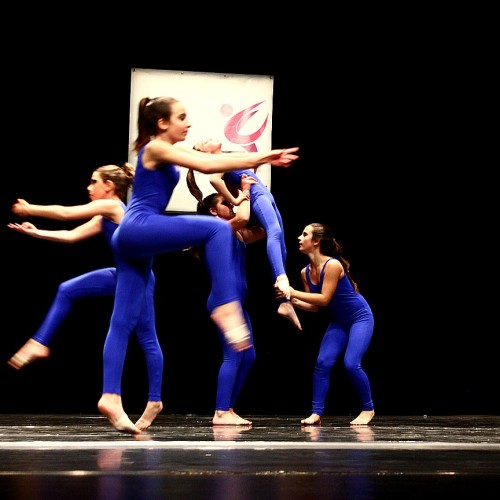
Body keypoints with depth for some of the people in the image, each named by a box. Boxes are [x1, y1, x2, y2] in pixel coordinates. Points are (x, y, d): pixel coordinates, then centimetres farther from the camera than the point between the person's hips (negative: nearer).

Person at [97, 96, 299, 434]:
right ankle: (225, 306, -24)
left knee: (124, 321, 2)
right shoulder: (156, 148, -4)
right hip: (139, 228, -10)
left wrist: (259, 159, 14)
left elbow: (210, 162, 21)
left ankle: (111, 396, -2)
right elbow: (207, 165, -11)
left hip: (134, 238, 10)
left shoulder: (166, 154, 24)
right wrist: (260, 157, -8)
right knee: (217, 229, -19)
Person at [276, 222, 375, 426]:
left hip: (360, 318, -7)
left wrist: (294, 292, -29)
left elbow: (324, 299, -28)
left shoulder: (332, 265, -26)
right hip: (338, 322, 7)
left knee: (351, 364, -18)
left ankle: (368, 409, 2)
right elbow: (314, 306, 2)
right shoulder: (306, 272, -3)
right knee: (322, 363, -7)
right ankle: (316, 413, -4)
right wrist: (292, 300, -14)